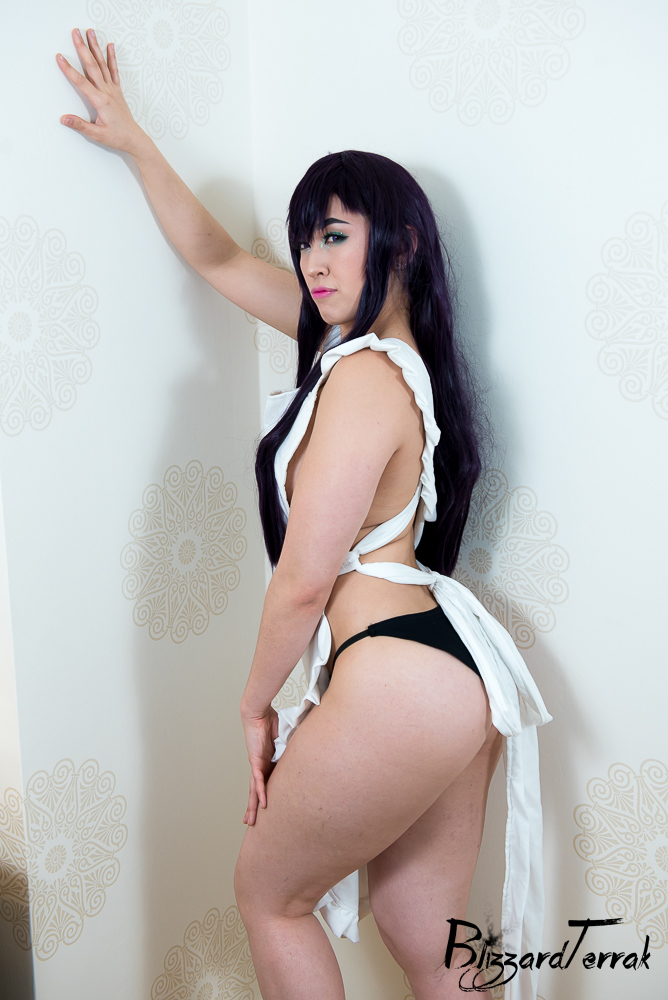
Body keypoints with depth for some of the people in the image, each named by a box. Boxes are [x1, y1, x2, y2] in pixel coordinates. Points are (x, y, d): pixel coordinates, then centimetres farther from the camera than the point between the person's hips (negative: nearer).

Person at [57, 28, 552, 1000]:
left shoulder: (363, 376, -17)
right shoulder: (359, 336, 11)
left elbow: (303, 582, -15)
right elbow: (218, 258, 21)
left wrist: (257, 703, 0)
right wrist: (134, 141, 24)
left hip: (398, 682, -9)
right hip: (455, 670, 9)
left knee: (269, 892, 16)